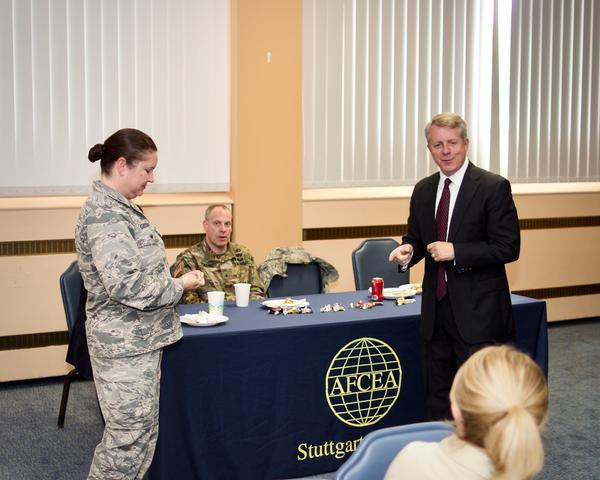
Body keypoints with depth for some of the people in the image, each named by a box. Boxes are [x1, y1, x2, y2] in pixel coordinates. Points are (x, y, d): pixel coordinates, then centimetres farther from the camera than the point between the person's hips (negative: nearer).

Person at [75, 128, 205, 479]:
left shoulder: (116, 207, 12)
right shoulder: (104, 214, -19)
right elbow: (126, 285, -27)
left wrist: (172, 280, 14)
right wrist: (179, 286, -15)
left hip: (137, 338, 10)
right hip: (126, 343, -10)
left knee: (141, 430, 16)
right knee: (131, 434, -1)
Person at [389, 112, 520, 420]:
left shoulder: (494, 187, -9)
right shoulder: (423, 190, 9)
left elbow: (508, 248, -13)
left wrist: (455, 251, -21)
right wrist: (408, 250, -6)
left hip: (477, 312, -6)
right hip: (436, 308, 6)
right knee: (436, 395, 15)